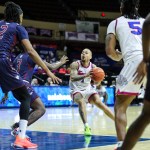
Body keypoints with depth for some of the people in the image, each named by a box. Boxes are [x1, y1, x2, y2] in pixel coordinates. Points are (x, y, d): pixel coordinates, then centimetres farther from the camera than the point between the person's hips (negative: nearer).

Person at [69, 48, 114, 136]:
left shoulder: (93, 67, -7)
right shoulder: (75, 65, -16)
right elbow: (72, 78, -31)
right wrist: (85, 75, -47)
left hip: (88, 89, 3)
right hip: (76, 90, -3)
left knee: (99, 103, -11)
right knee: (81, 102, -32)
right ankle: (86, 127, -40)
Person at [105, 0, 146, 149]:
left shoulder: (115, 22, 17)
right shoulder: (145, 22, 27)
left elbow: (109, 51, 8)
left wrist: (118, 57, 28)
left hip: (135, 62, -3)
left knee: (120, 107, 8)